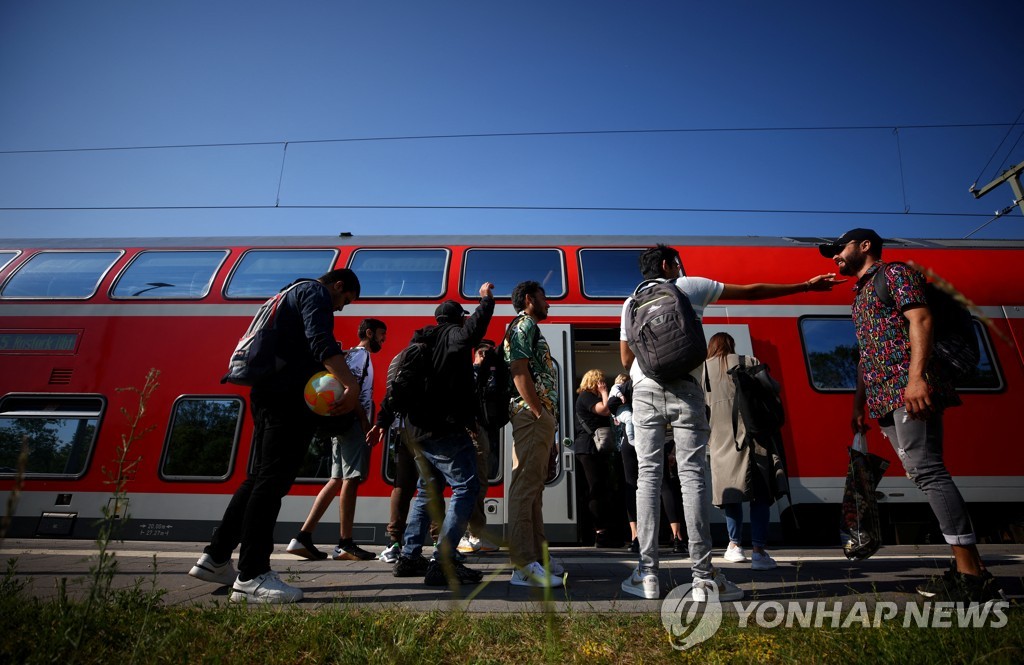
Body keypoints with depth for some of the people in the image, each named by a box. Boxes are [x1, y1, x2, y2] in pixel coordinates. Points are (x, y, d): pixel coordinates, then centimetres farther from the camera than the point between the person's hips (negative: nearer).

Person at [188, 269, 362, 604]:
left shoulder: (294, 293, 29)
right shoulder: (316, 293, -2)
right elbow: (320, 340, -22)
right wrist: (351, 384, -32)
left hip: (268, 394, 10)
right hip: (290, 398, -10)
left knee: (260, 478, 14)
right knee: (272, 482, -10)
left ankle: (215, 557, 21)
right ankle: (251, 576, -6)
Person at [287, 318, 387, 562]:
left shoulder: (354, 355, 26)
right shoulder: (360, 354, -3)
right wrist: (364, 421, -18)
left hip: (345, 423, 10)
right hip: (353, 423, -10)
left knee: (337, 480, 7)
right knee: (350, 480, -9)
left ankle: (303, 537, 6)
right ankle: (345, 544, -6)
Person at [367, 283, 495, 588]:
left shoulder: (418, 342, 19)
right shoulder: (451, 335, -1)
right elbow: (471, 333, -23)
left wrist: (383, 421, 20)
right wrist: (486, 300, -8)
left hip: (417, 430, 9)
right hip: (445, 429, -9)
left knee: (427, 490, 20)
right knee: (466, 487, -7)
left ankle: (409, 558, 23)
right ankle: (443, 563, -14)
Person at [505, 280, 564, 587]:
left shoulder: (530, 329, 26)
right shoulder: (523, 325, -5)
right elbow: (519, 371, -17)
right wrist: (540, 414, -19)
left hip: (540, 417, 11)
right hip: (532, 415, -11)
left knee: (533, 487, 13)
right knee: (525, 486, -11)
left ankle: (536, 554, 21)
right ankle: (524, 566, -10)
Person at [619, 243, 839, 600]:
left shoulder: (631, 302, 17)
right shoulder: (690, 286, 12)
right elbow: (751, 292, 16)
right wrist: (806, 285, 26)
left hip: (645, 391, 2)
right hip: (685, 390, -2)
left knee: (648, 475, 2)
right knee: (692, 475, -1)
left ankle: (647, 573, 2)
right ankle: (703, 576, 1)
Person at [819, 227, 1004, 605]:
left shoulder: (894, 274, 3)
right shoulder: (860, 295, 27)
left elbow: (921, 319, -12)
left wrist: (916, 376, -25)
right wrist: (858, 404, 22)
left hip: (909, 390, -9)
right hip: (884, 398, 9)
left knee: (926, 471, -14)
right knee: (924, 474, 5)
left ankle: (972, 576, -11)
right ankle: (967, 570, 8)